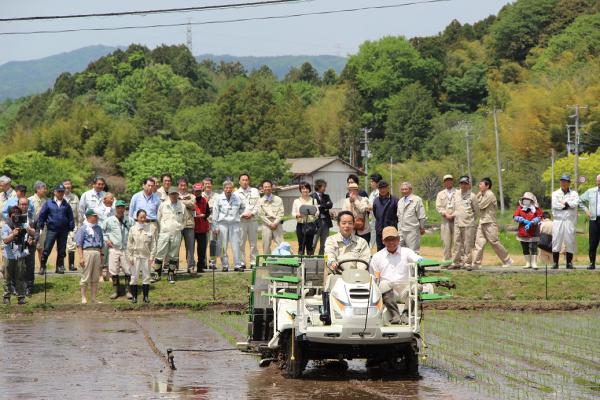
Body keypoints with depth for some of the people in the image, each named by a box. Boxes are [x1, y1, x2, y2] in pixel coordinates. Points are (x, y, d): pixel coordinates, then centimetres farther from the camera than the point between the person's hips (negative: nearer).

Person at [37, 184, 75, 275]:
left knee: (61, 250, 8)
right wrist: (40, 227, 2)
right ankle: (42, 266, 0)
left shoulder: (66, 205, 7)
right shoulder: (48, 204, 2)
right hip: (51, 230, -2)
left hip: (63, 231, 2)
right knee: (47, 249, -6)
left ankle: (60, 267, 17)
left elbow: (71, 218, 10)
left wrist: (71, 227, 3)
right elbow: (42, 215, 4)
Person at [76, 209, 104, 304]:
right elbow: (79, 244, -5)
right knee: (85, 276, -4)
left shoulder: (98, 228, 18)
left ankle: (94, 298, 12)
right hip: (87, 252, -6)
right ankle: (84, 298, 1)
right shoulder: (83, 228, -1)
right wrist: (81, 257, -12)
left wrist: (102, 255, 17)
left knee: (96, 277, 7)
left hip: (97, 253, 6)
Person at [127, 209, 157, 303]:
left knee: (146, 276, 4)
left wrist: (152, 256, -3)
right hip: (136, 256, 0)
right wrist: (130, 257, -1)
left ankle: (146, 296, 11)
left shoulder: (151, 228, 0)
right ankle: (134, 296, 10)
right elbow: (129, 244, 4)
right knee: (134, 276, 3)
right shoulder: (133, 229, 1)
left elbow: (153, 244, 2)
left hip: (146, 256, 0)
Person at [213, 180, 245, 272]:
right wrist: (215, 227, 0)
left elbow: (243, 207, 24)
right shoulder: (219, 198, 1)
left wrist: (239, 215, 11)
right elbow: (215, 213, 3)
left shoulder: (237, 198, 5)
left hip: (234, 223, 1)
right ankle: (225, 266, 6)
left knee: (236, 245, -3)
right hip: (223, 224, -1)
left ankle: (237, 265, 0)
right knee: (223, 246, 0)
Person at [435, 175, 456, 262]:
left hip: (457, 219, -2)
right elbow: (438, 207, 7)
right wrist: (446, 214, -8)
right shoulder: (440, 194, 18)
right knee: (446, 243, -3)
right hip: (445, 221, 2)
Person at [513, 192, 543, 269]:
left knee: (533, 248, -6)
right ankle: (528, 263, 17)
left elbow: (539, 217, -10)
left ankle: (534, 263, -1)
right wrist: (524, 221, -18)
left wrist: (531, 223, -23)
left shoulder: (536, 209, 0)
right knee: (525, 248, 8)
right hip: (523, 232, 3)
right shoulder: (520, 208, 5)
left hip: (533, 232, -3)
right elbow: (515, 217, -5)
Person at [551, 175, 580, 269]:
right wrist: (568, 205, -6)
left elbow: (576, 203, -9)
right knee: (556, 241, -4)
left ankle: (569, 262, 6)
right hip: (558, 220, 0)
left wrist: (564, 203, -7)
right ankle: (555, 263, -1)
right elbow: (554, 205, -8)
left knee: (570, 241, 0)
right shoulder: (555, 193, 11)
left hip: (570, 221, 0)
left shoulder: (574, 193, 11)